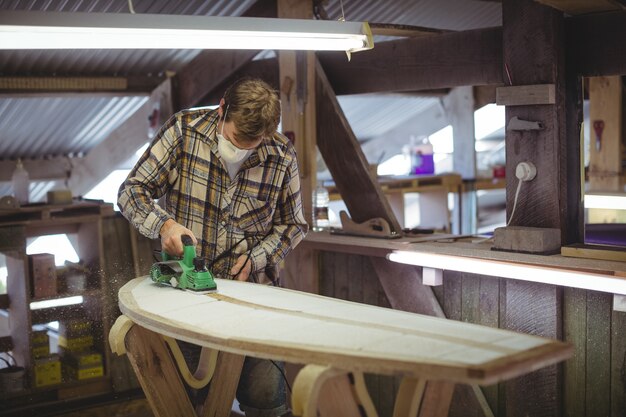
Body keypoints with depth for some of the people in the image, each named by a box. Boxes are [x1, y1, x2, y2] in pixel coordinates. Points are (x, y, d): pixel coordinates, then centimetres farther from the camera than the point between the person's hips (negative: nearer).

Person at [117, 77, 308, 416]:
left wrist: (254, 258, -8)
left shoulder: (282, 157, -6)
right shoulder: (184, 130, -8)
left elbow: (292, 224, 7)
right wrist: (163, 224, -23)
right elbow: (132, 190, -5)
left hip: (252, 286, 0)